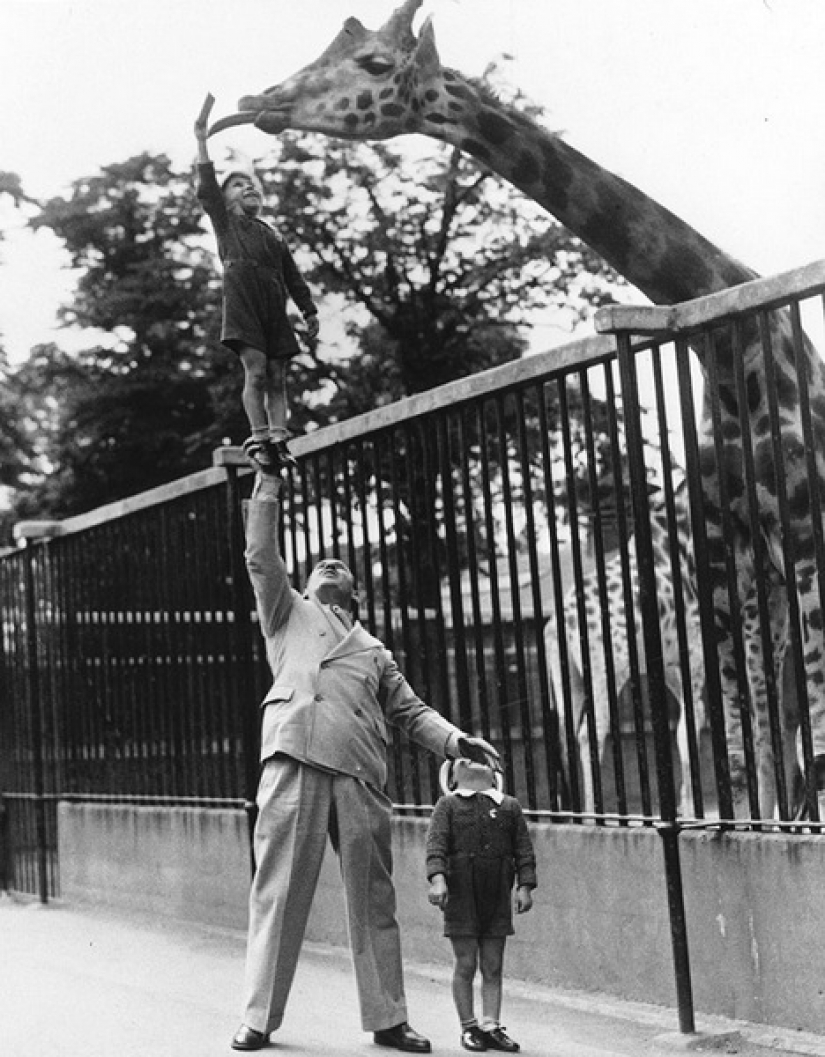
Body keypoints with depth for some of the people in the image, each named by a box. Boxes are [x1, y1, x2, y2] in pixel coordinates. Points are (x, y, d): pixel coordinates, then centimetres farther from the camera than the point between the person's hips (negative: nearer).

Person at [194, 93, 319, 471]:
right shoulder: (225, 223, 14)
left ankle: (278, 440, -6)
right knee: (255, 370, -14)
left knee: (277, 376, -3)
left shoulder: (275, 238, 25)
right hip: (242, 305, -4)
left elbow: (293, 278, 21)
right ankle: (258, 437, -14)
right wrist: (202, 139, -8)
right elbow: (206, 188, 0)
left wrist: (310, 312, 11)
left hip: (274, 311, 4)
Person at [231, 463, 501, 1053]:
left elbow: (410, 710, 22)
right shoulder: (290, 614, 23)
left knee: (373, 899, 3)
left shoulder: (375, 650, 29)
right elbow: (261, 556, 10)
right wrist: (269, 482, 6)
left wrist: (456, 740, 4)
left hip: (360, 772, 3)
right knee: (279, 892, -4)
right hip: (294, 760, -3)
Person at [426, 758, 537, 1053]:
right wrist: (437, 878, -20)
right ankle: (468, 1028, 10)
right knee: (466, 964, 0)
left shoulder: (510, 806, 14)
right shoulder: (448, 805, 7)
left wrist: (525, 886, -1)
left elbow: (524, 849, 10)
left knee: (493, 967, 4)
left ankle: (491, 1026, 9)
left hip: (497, 897, 2)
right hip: (461, 894, -2)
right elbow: (436, 842, -5)